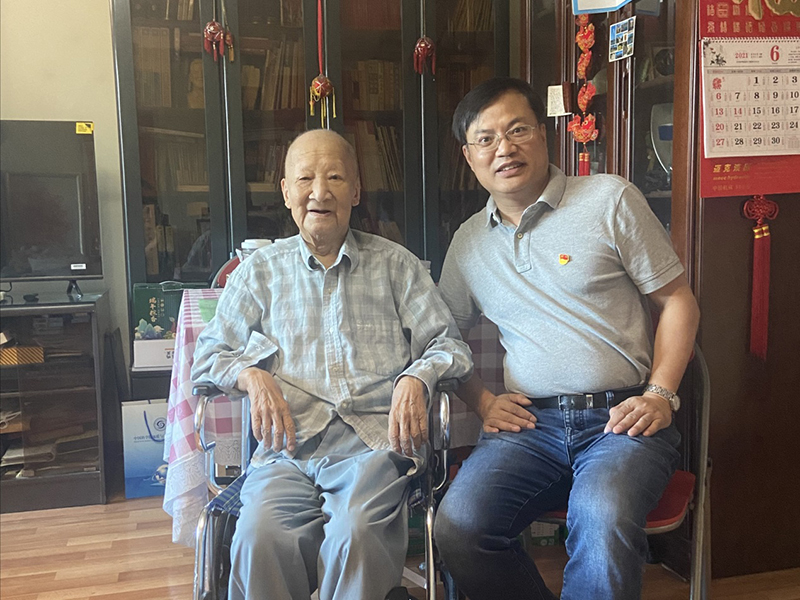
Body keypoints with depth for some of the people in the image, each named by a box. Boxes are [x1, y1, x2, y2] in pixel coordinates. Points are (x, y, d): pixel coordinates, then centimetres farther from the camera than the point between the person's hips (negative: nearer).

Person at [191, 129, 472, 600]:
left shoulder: (396, 264, 17)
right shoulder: (261, 270, 19)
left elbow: (450, 345, 13)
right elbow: (210, 353, 17)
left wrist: (416, 378, -9)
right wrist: (251, 376, -4)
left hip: (374, 442, 0)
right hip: (289, 446, 1)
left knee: (355, 536, -31)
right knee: (260, 539, -30)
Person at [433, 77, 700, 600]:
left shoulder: (609, 199, 4)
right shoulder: (468, 242, 15)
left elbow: (678, 300, 6)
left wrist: (660, 394, -6)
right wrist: (482, 401, 6)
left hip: (620, 417, -2)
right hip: (530, 422, 3)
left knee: (603, 523, -33)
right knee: (458, 526, -22)